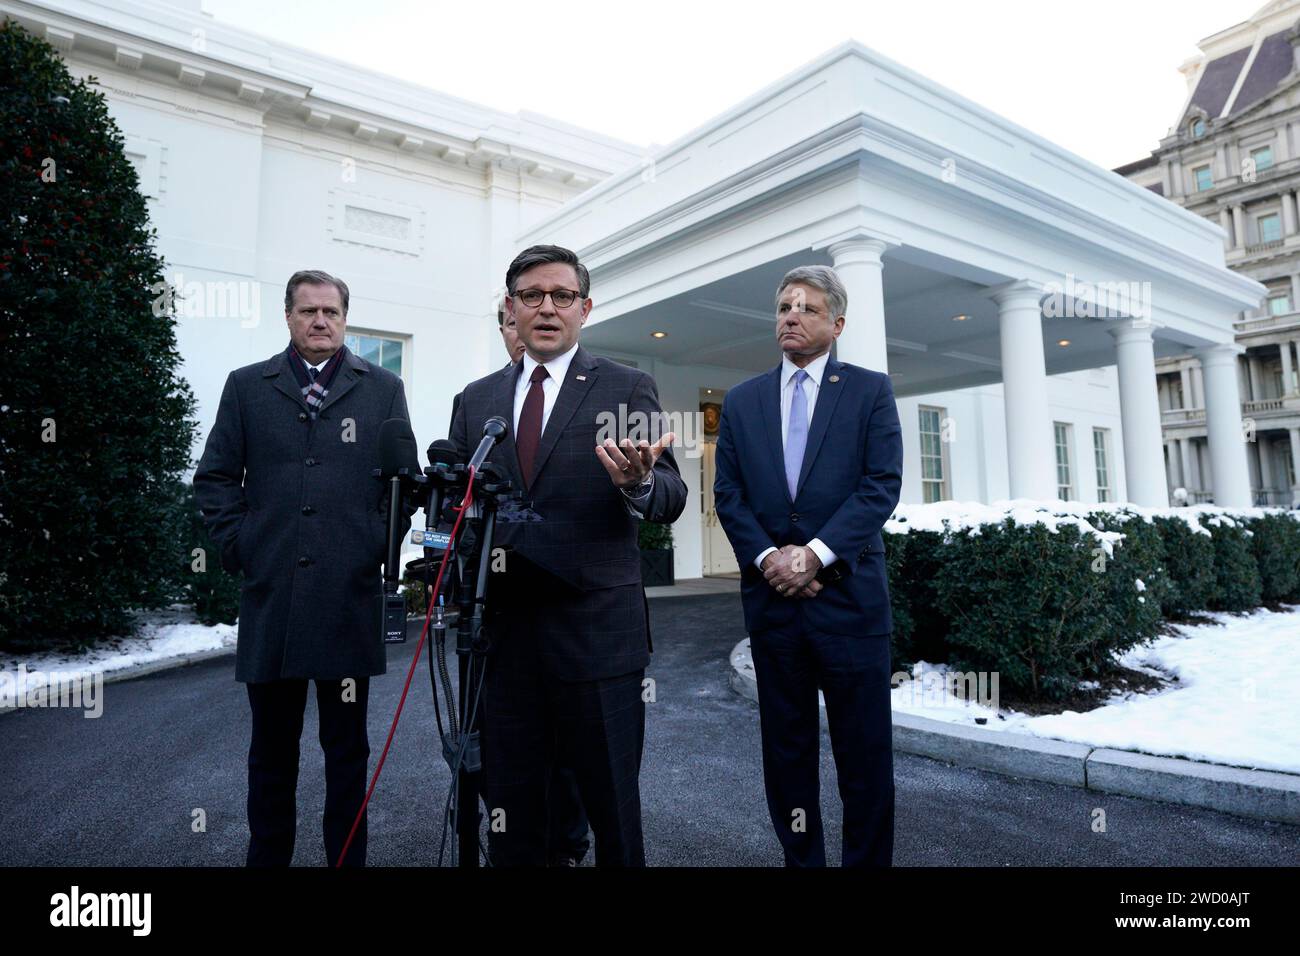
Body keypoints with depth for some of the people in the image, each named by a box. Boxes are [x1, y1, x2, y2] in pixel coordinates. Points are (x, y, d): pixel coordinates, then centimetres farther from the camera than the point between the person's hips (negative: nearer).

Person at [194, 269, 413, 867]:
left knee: (346, 745, 10)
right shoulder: (247, 387, 9)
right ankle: (267, 856, 29)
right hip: (269, 594, 1)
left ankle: (347, 856, 24)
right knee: (272, 745, 13)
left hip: (350, 594, -1)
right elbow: (215, 478, 10)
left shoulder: (383, 389, 7)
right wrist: (237, 545, 2)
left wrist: (382, 544, 0)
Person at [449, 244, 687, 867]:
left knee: (613, 806, 7)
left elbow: (671, 497, -6)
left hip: (597, 628, -3)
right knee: (508, 810, 15)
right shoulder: (477, 399, 12)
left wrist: (639, 483, -29)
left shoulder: (628, 389, 1)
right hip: (501, 628, 4)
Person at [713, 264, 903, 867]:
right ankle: (800, 859, 26)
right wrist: (767, 556, -10)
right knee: (786, 748, 11)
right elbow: (727, 494, 6)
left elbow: (882, 485, -6)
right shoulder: (741, 401, 12)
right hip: (771, 596, 3)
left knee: (864, 750, 5)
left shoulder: (870, 390, 4)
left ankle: (867, 859, 21)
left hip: (849, 594, -2)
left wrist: (816, 553, -15)